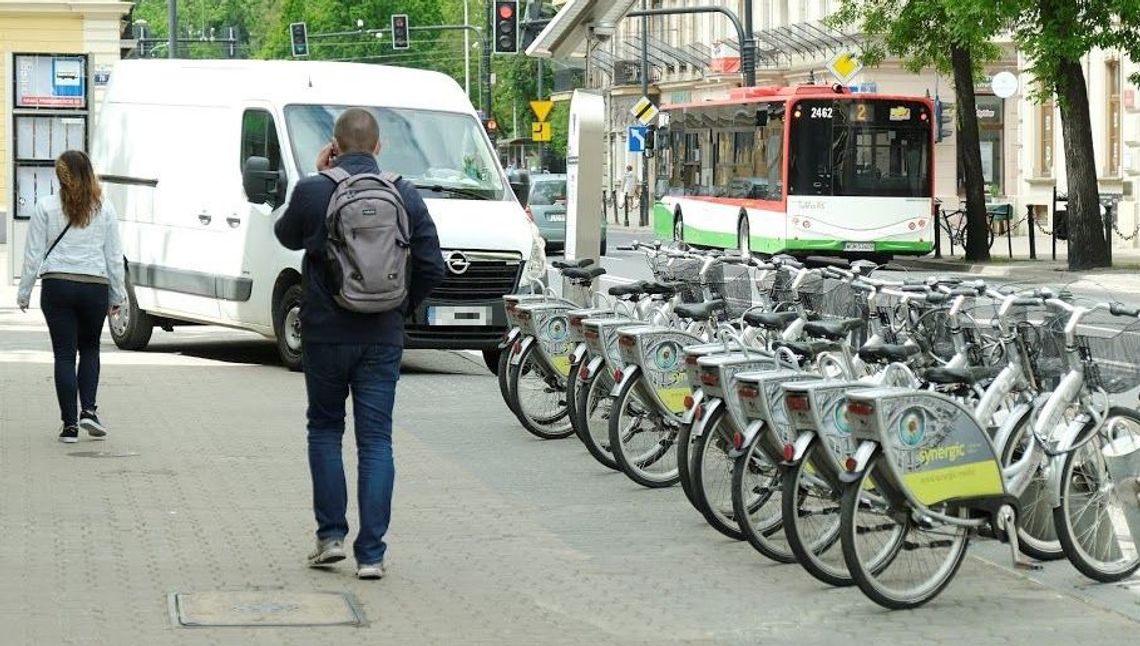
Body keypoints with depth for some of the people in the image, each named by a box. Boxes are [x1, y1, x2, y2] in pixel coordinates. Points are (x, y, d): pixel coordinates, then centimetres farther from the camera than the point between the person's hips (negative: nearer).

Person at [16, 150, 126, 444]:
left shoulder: (46, 207, -2)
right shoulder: (104, 208, 2)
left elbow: (33, 254, 0)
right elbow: (114, 256, 5)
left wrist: (24, 292, 8)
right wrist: (117, 295, 13)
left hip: (57, 285, -1)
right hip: (95, 286, 1)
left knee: (64, 354, 3)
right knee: (90, 349, 19)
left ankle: (70, 424, 1)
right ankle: (88, 410, 3)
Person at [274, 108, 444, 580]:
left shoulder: (313, 192, -9)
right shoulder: (406, 197, -1)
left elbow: (287, 236, 12)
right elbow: (432, 267, 0)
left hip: (326, 332, -1)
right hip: (383, 337, 1)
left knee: (325, 429, 17)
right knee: (376, 440, 4)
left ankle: (331, 535, 12)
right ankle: (371, 553, 1)